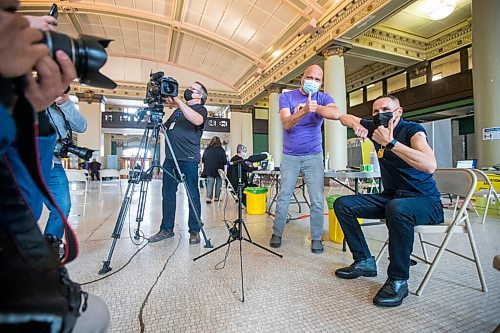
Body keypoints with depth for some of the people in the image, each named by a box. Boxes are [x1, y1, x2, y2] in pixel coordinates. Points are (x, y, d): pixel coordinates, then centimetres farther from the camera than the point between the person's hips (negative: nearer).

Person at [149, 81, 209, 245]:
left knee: (193, 195, -1)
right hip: (170, 158, 7)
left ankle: (194, 231, 8)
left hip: (188, 159, -6)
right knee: (167, 194, 7)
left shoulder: (200, 109, 5)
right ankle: (166, 229, 18)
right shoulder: (178, 110, 25)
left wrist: (178, 101, -17)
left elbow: (197, 120, -19)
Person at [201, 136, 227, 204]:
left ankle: (209, 198, -6)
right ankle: (217, 197, 13)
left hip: (209, 170, 2)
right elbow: (225, 161, -6)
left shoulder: (207, 149, 2)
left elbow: (203, 160, 7)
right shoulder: (221, 150, -6)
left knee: (210, 183, 4)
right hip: (218, 170, -2)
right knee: (218, 183, 9)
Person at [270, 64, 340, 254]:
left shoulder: (323, 98, 1)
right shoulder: (286, 97, -2)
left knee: (317, 200, -1)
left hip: (313, 156, 1)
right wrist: (304, 111, -35)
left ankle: (316, 238, 14)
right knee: (283, 197, 4)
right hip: (290, 156, 0)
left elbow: (336, 114, -20)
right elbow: (286, 124, -19)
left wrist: (314, 107, -31)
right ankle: (277, 233, 19)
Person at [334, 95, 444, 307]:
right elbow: (345, 117, 14)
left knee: (397, 208, -40)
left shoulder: (412, 130, -13)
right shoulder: (375, 128, 3)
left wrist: (390, 142, -32)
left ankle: (398, 280, -20)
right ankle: (364, 261, 4)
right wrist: (356, 125, -8)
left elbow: (430, 166, -31)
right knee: (342, 204, -4)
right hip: (391, 196, 7)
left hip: (425, 201, -6)